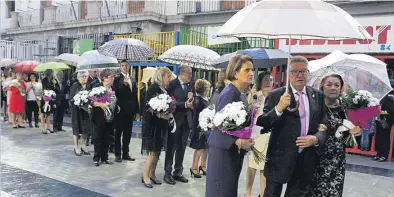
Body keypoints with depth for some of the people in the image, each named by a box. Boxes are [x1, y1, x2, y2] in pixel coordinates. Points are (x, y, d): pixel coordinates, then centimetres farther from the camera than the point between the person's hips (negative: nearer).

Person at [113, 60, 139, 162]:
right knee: (118, 132, 4)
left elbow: (135, 96, 13)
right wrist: (124, 84, -26)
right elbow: (117, 93, -15)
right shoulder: (117, 79, -3)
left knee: (128, 133, 11)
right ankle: (118, 154, 11)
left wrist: (136, 110, 11)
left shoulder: (133, 80, 14)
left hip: (130, 111, 6)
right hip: (121, 110, -5)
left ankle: (125, 153, 21)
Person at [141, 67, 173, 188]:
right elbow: (149, 107, -18)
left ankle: (152, 174, 22)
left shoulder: (163, 90, 11)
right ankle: (145, 176, 8)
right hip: (152, 123, -8)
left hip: (160, 124, 8)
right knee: (152, 151, -4)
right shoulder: (153, 88, -13)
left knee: (157, 151, 11)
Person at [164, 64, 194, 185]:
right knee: (171, 147, 4)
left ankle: (178, 172, 24)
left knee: (182, 148, 12)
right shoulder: (172, 84, -10)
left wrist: (191, 100, -13)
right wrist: (185, 104, -23)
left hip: (186, 120, 6)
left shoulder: (189, 85, 8)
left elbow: (190, 101, 9)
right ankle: (167, 173, 16)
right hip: (175, 119, -6)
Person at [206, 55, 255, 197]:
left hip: (235, 151, 9)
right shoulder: (230, 92, -17)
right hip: (224, 150, -9)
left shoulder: (241, 94, 11)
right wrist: (237, 141, -31)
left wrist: (246, 140, 0)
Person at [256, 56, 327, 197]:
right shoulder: (275, 95, -7)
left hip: (307, 160, 3)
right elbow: (261, 126, -14)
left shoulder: (318, 96, 4)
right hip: (280, 159, -3)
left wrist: (316, 139, -15)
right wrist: (278, 108, -29)